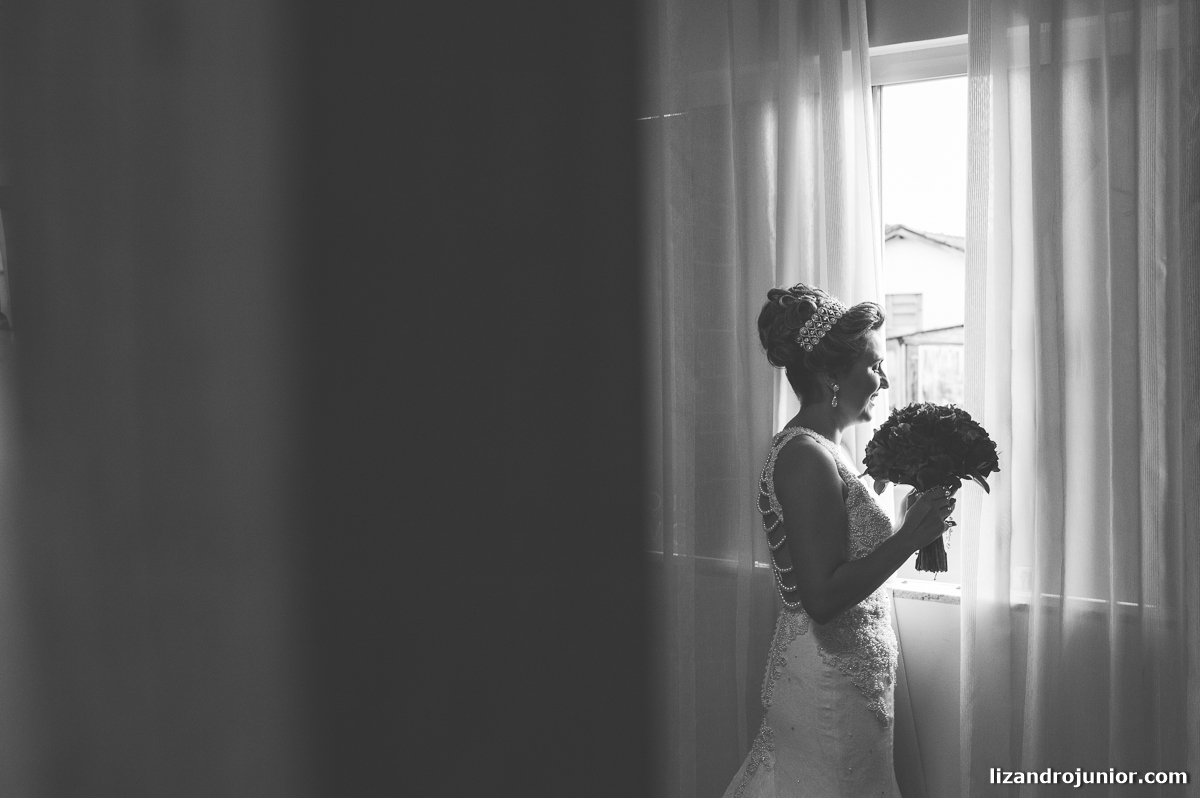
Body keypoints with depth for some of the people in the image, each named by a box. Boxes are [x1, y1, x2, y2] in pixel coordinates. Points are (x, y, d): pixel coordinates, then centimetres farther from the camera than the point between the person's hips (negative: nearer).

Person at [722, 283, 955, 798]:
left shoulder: (814, 448, 10)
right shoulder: (806, 458, -20)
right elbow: (823, 597, -25)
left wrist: (911, 524, 8)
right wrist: (909, 537, -22)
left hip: (828, 673, 9)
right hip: (831, 682, -9)